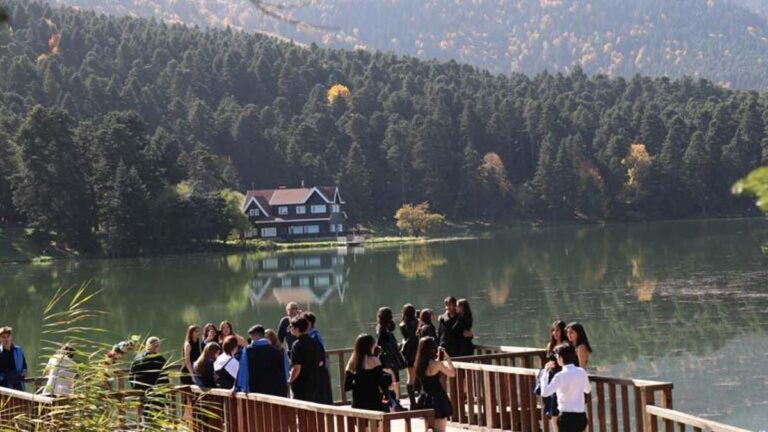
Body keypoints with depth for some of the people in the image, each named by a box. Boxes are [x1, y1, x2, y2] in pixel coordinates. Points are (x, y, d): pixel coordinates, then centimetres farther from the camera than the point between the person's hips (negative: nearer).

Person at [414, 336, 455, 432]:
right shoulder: (436, 364, -19)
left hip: (425, 398, 7)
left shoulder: (420, 364, 1)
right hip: (437, 399, -7)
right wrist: (447, 358, 2)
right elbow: (452, 373, -6)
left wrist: (440, 359, 14)